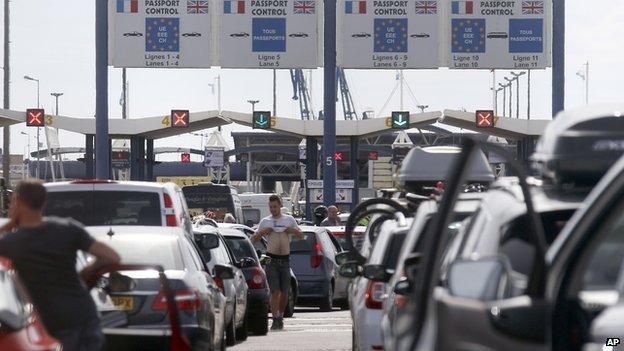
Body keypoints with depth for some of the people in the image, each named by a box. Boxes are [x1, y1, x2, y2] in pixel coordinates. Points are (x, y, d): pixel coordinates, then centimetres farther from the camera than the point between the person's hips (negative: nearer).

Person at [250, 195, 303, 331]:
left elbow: (301, 236, 13)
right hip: (272, 259, -2)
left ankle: (280, 316, 23)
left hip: (285, 259, 2)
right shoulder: (265, 221, 7)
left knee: (284, 291, 6)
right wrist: (262, 232, -9)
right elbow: (253, 239, 9)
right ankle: (276, 319, -12)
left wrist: (292, 230, -5)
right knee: (275, 291, -10)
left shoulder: (289, 220, 9)